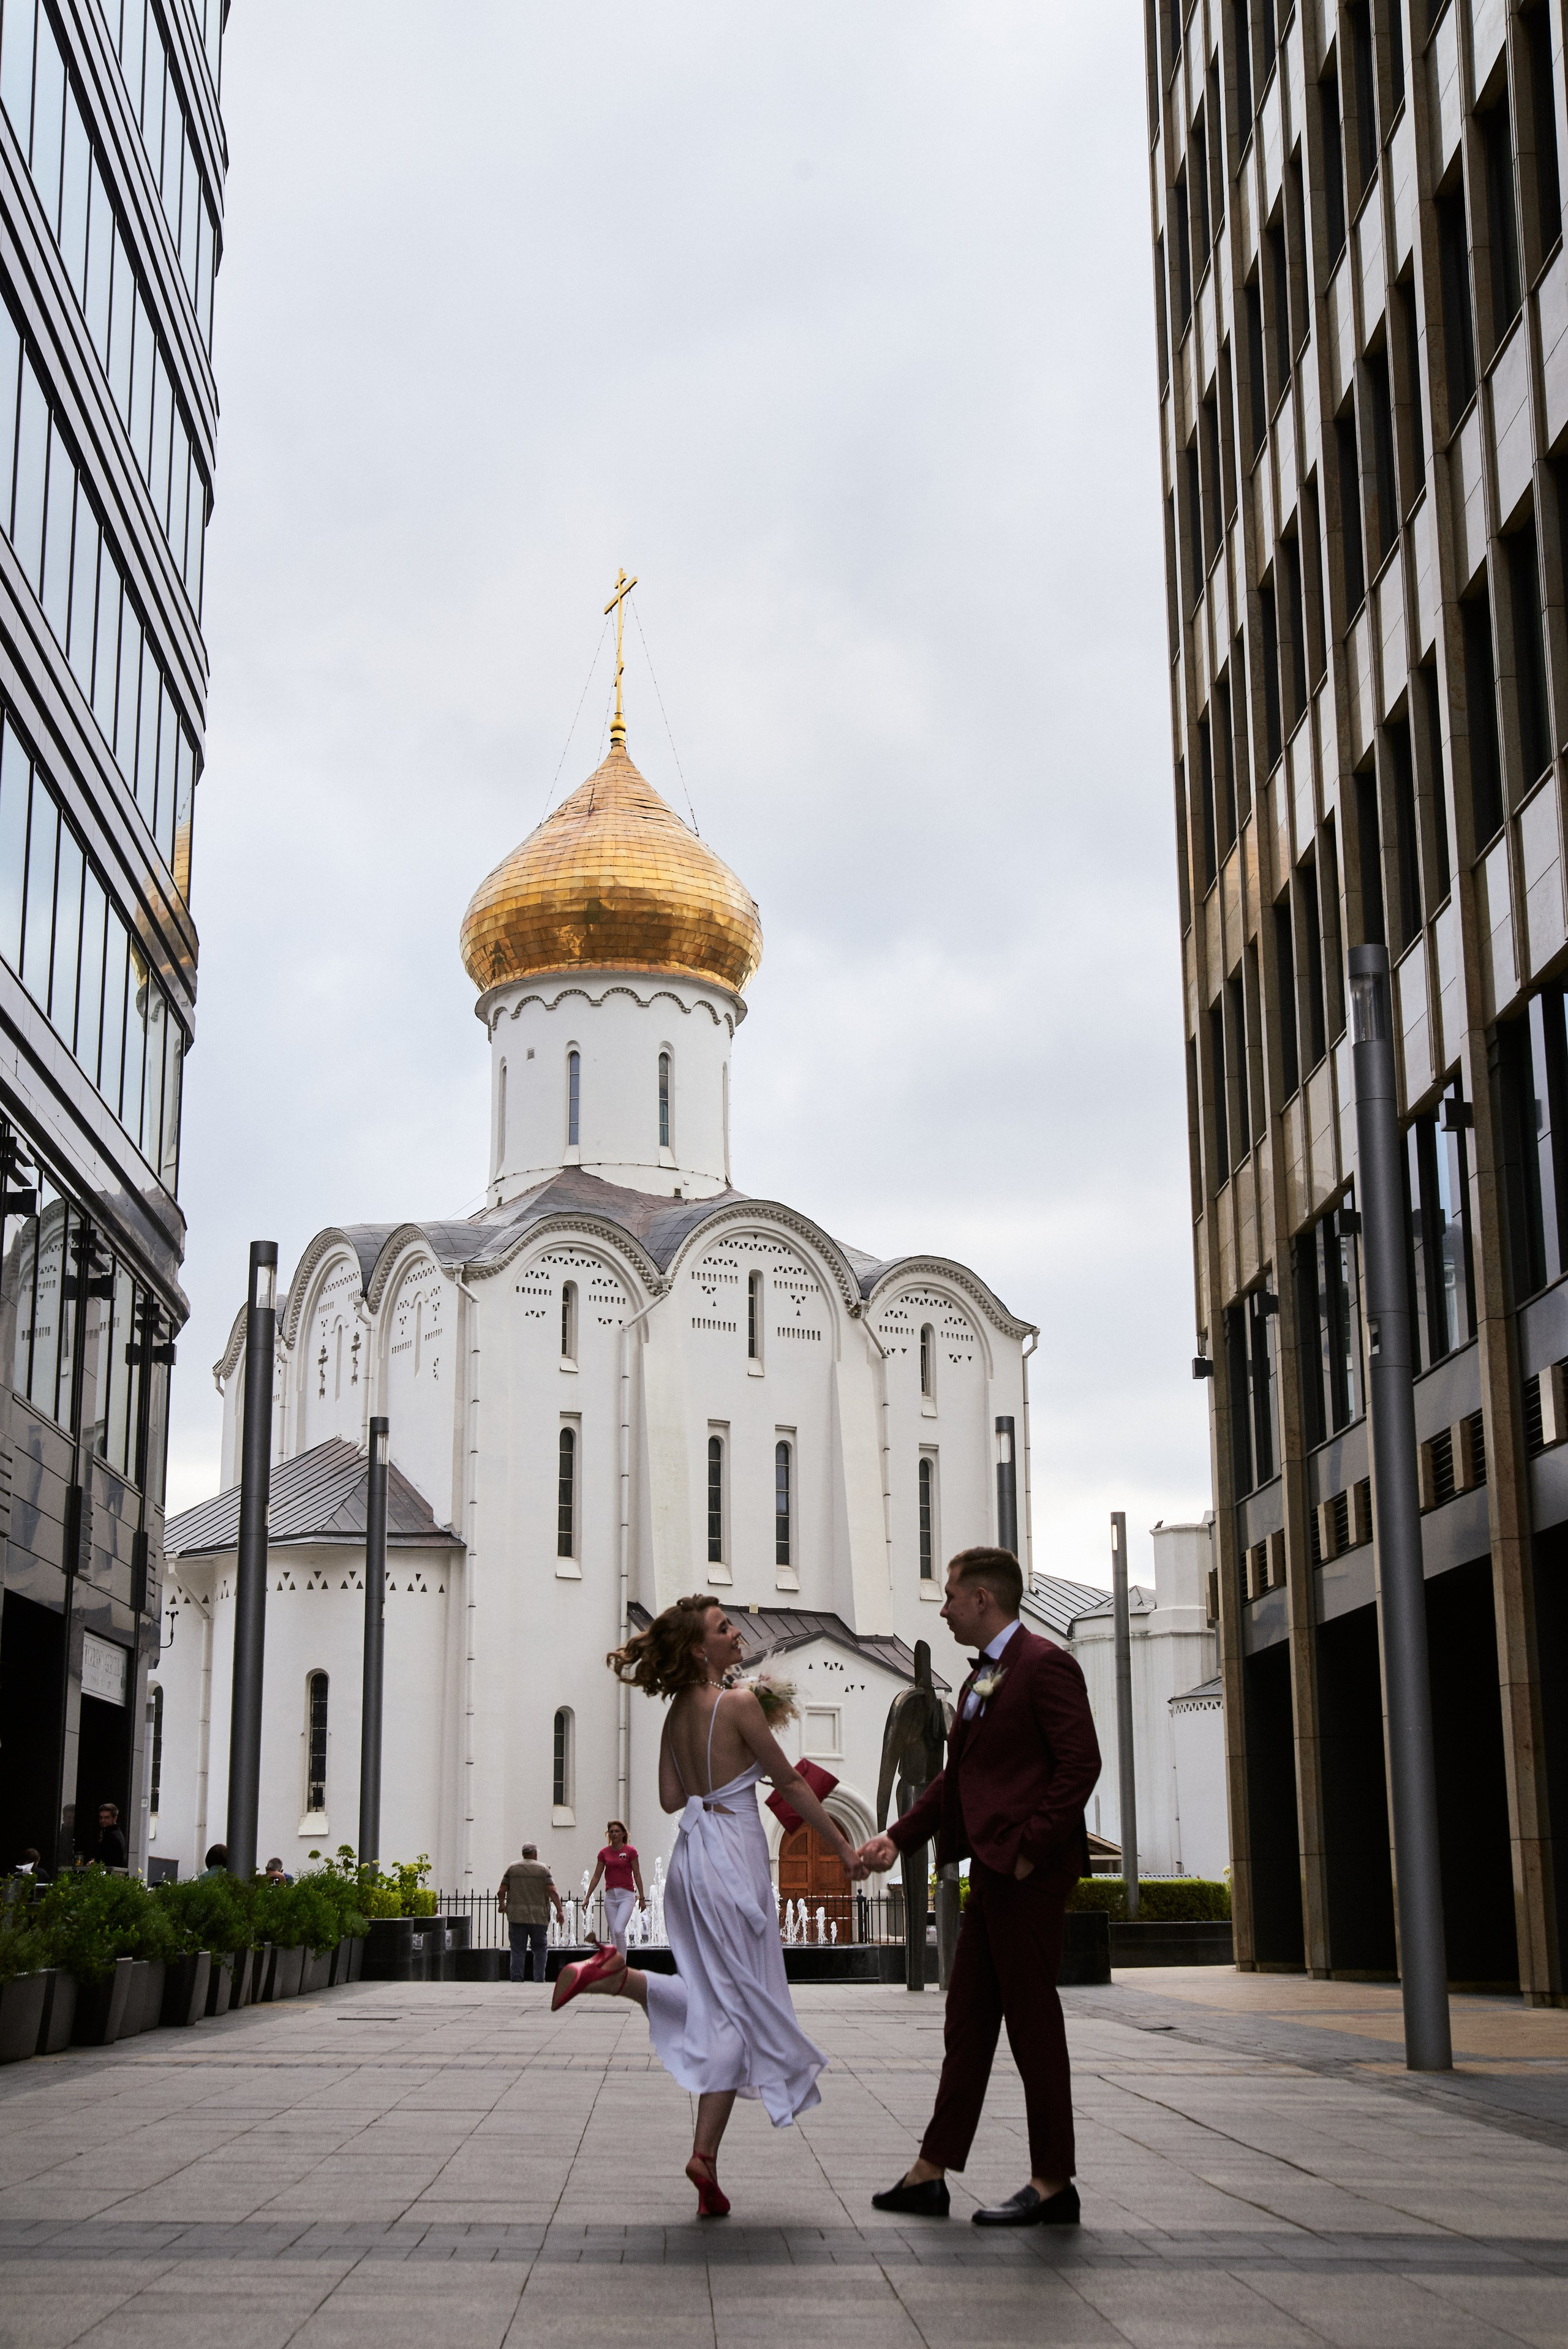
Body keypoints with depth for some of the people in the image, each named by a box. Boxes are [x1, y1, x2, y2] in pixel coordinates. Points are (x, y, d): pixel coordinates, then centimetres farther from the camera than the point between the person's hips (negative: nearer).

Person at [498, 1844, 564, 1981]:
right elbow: (552, 1891, -7)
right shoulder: (543, 1869, 2)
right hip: (538, 1917, -1)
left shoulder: (512, 1868, 7)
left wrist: (502, 1904, 23)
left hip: (516, 1917, 1)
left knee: (518, 1950, 4)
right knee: (540, 1949, 7)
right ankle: (539, 1979, 3)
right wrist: (560, 1911, -5)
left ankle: (517, 1979, -2)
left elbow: (501, 1891, 5)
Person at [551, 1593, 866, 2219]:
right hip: (733, 1856, -7)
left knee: (715, 2002, 15)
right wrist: (842, 1847, 1)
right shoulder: (739, 1703, -12)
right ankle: (705, 2155, 0)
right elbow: (790, 1784, -7)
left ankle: (615, 1974, -6)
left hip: (690, 1857, 7)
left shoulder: (677, 1713, 9)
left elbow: (671, 1796, 12)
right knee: (741, 2007, 1)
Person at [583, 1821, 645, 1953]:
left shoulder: (630, 1851, -4)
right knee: (613, 1933, 4)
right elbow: (596, 1876, 10)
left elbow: (637, 1875, -1)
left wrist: (642, 1897, -2)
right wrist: (587, 1897, 7)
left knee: (619, 1930, -19)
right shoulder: (604, 1853, 6)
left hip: (627, 1895, -4)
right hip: (610, 1896, 4)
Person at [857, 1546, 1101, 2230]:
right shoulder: (979, 1681, 19)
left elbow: (1080, 1763, -18)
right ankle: (931, 2174, 16)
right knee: (968, 2019, 11)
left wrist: (1031, 1849, -20)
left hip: (1028, 1871, -10)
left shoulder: (1044, 1665, -11)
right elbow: (957, 1778, 23)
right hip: (992, 1869, 10)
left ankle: (1053, 2185, 6)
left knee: (1031, 2018, -3)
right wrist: (899, 1836, 13)